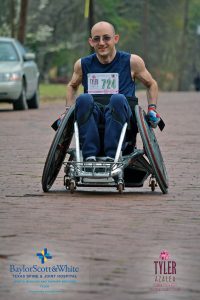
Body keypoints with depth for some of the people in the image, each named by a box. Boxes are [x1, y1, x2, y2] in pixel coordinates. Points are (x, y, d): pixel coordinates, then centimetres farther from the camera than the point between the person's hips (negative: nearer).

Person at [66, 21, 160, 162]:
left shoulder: (132, 62, 6)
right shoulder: (83, 64, 11)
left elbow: (151, 84, 21)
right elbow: (72, 86, 32)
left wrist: (152, 109, 9)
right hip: (92, 116, 2)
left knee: (118, 99, -36)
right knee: (84, 99, -32)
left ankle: (112, 156, -40)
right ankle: (89, 155, -38)